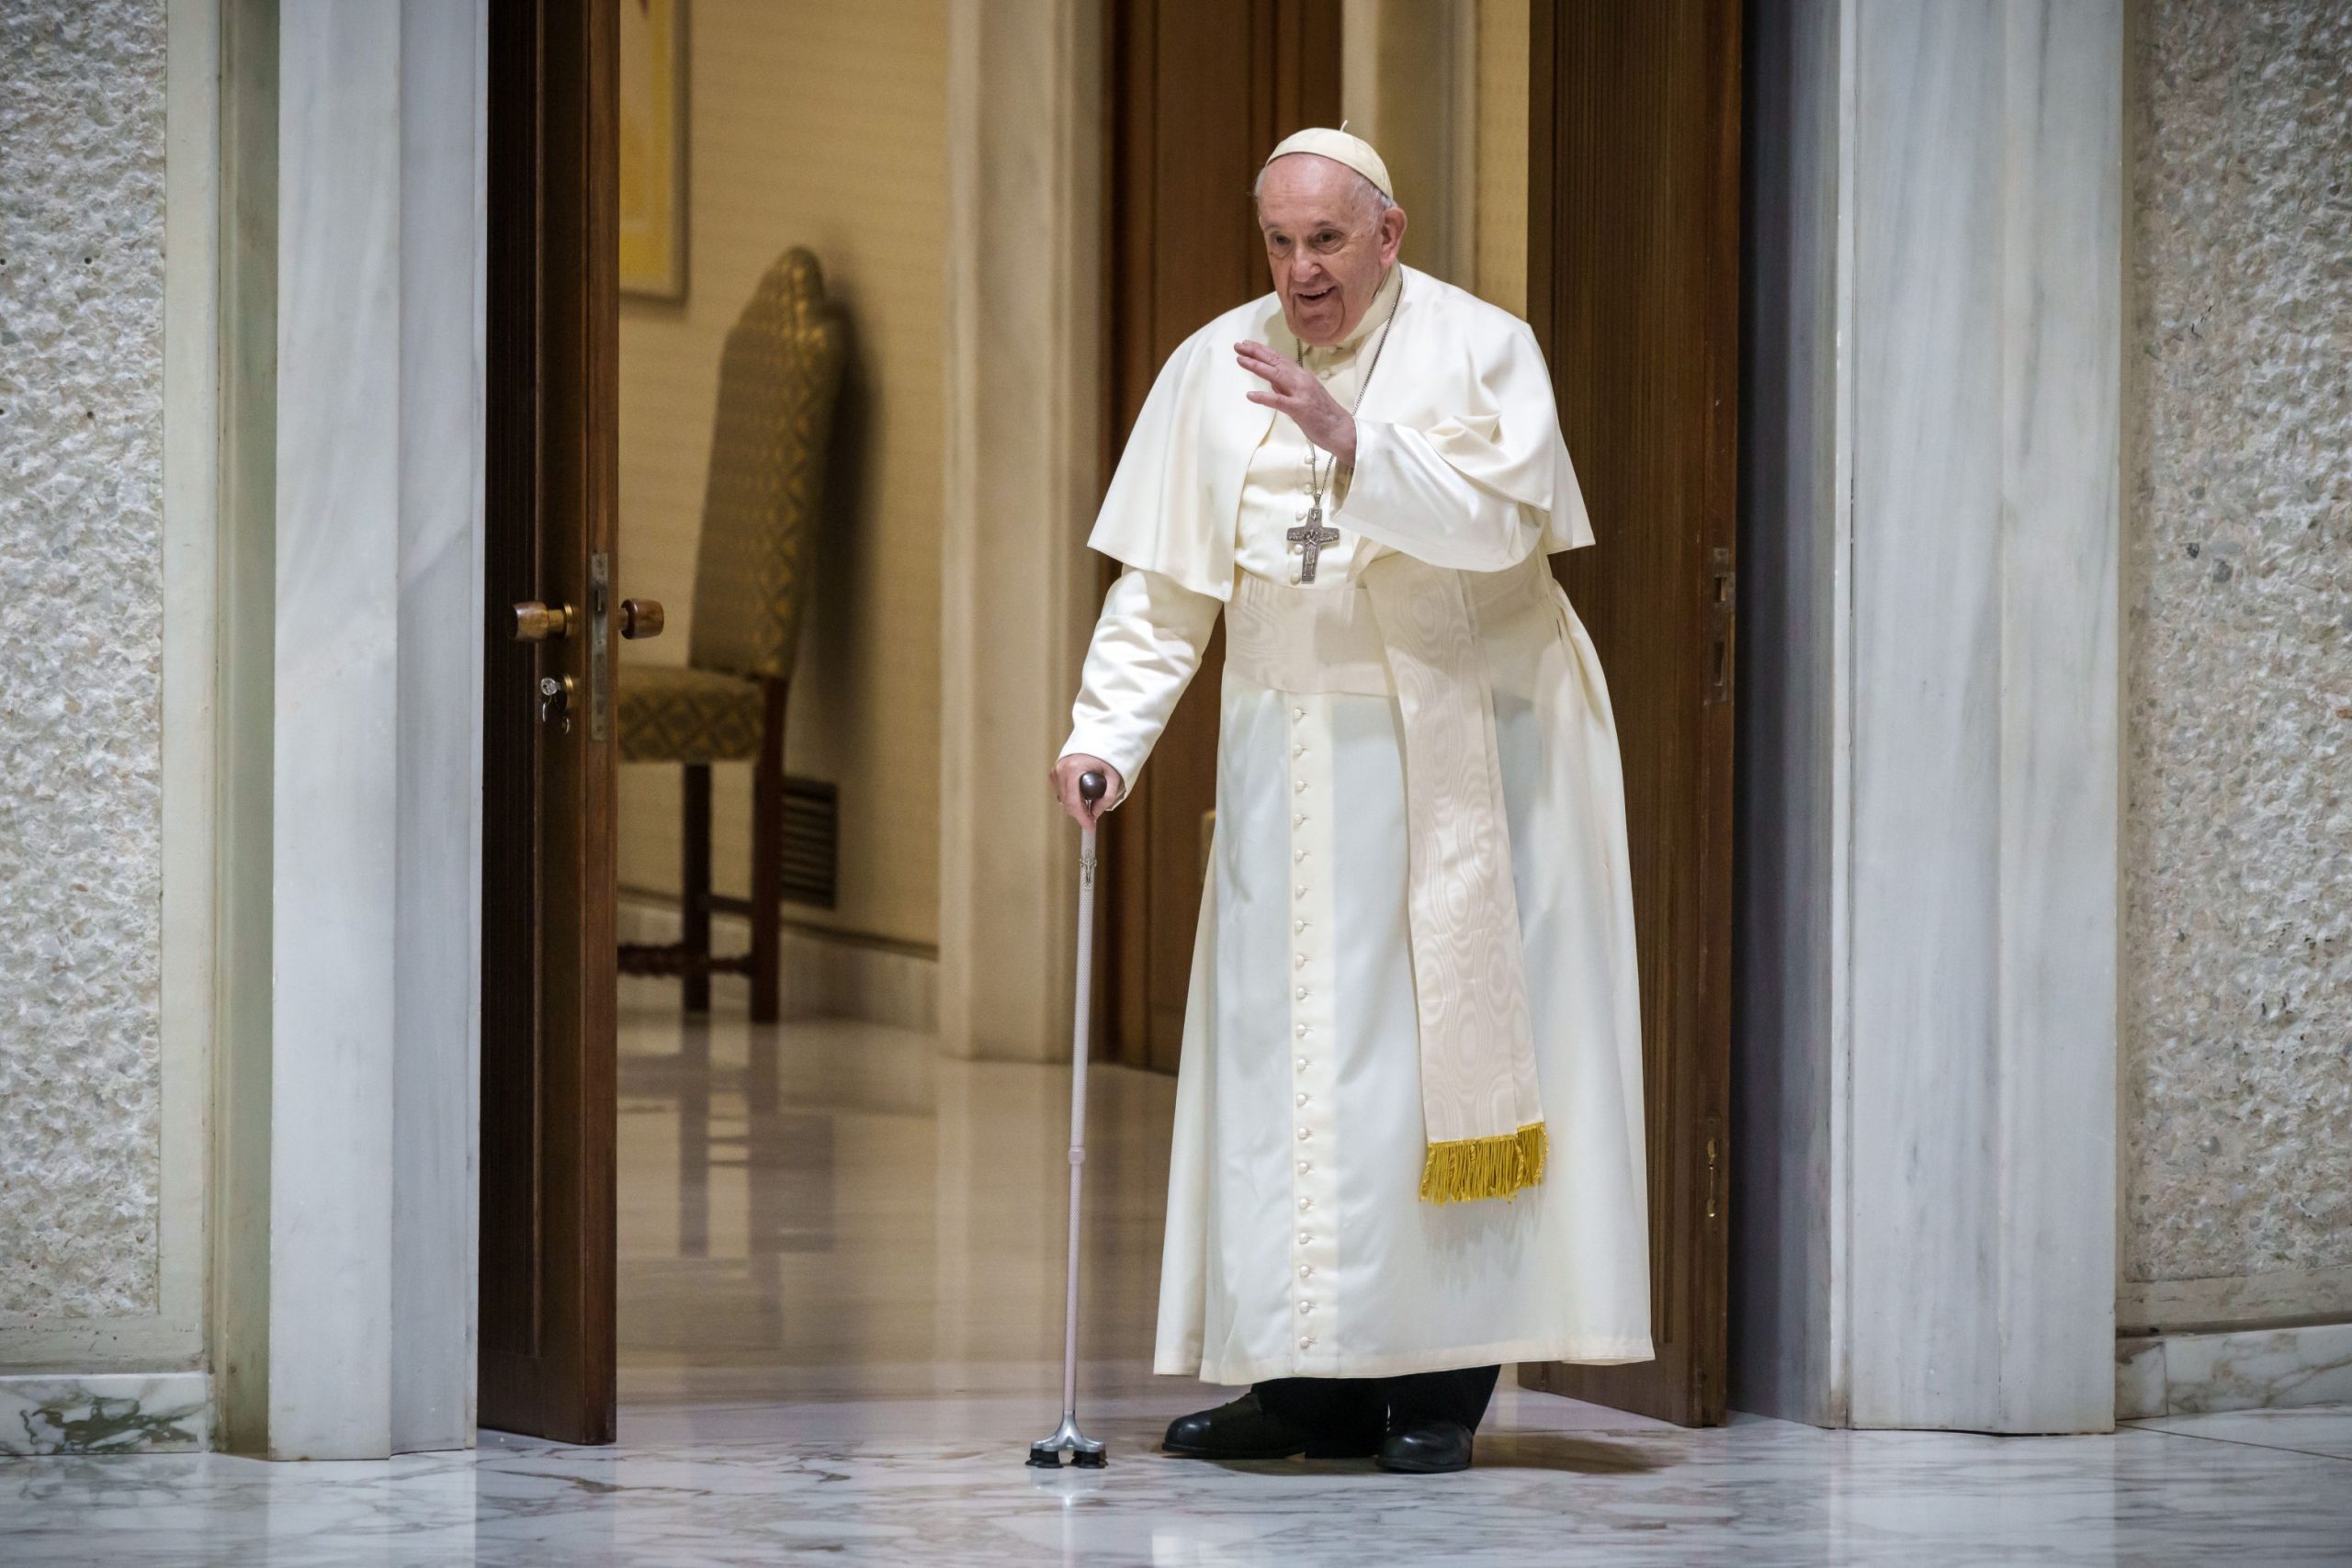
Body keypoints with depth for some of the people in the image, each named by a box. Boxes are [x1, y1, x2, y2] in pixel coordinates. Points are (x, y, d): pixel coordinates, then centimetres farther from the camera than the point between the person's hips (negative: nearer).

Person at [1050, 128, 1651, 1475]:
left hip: (1464, 745, -3)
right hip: (1297, 750, 4)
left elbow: (1499, 521, -20)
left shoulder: (1482, 349, -4)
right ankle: (1321, 1376, 6)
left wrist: (1348, 440, -29)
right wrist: (1108, 735, -8)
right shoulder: (1214, 370, 5)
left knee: (1451, 1039, -4)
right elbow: (1166, 586, 4)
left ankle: (1443, 1377, 0)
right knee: (1292, 1049, 1)